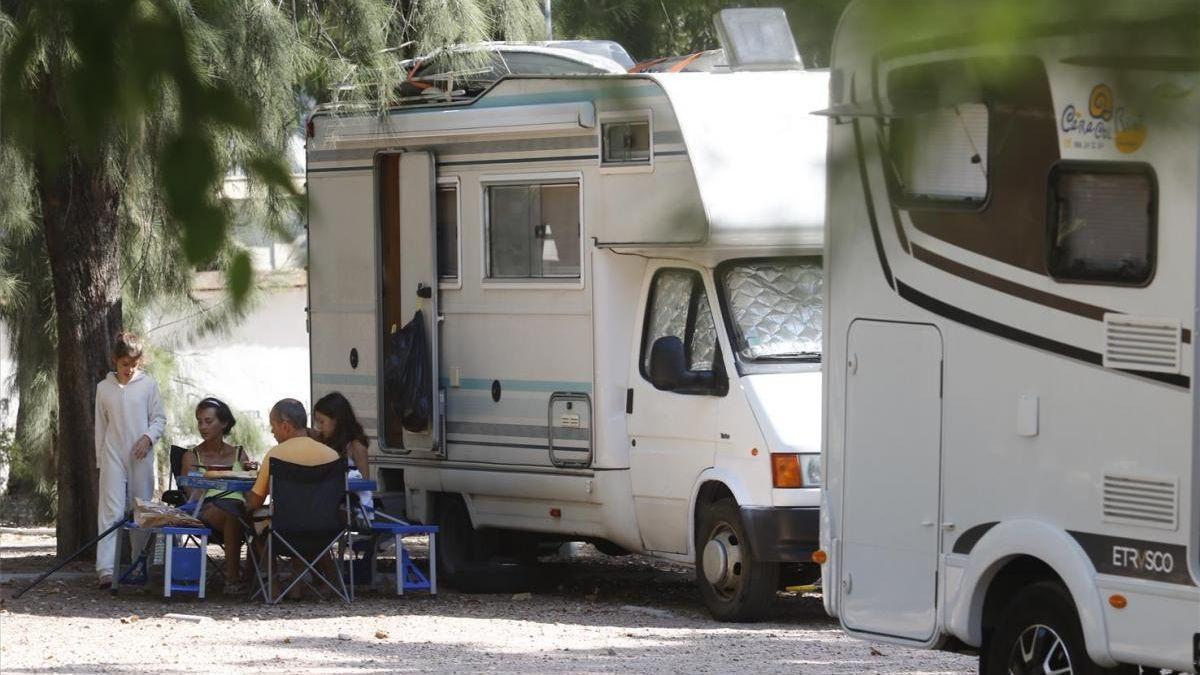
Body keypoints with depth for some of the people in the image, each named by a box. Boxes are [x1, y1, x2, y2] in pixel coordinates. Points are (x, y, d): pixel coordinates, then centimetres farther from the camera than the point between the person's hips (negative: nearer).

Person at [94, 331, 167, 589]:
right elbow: (100, 426, 12)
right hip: (113, 457, 0)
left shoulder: (148, 384, 3)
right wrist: (100, 459, 9)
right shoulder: (104, 388, 7)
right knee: (111, 511, -9)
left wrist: (148, 437, -13)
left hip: (141, 457, 0)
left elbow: (160, 419, 5)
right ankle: (106, 569, -18)